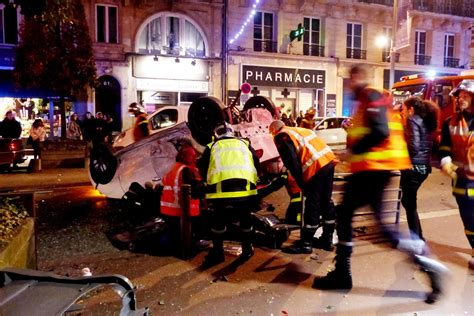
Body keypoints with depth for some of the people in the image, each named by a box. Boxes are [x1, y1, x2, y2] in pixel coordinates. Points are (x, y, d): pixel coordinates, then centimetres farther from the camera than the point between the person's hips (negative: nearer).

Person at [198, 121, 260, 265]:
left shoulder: (211, 147, 19)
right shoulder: (245, 144, 23)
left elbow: (202, 169, 19)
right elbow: (257, 165, 21)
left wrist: (209, 185, 35)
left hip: (219, 190, -1)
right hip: (246, 189, 2)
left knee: (218, 220, 18)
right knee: (245, 218, 23)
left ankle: (217, 253, 24)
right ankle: (247, 249, 32)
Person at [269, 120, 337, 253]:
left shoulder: (281, 137, 1)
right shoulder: (300, 129, 27)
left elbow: (292, 163, -8)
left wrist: (301, 184, -2)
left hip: (316, 166, -9)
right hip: (329, 160, 9)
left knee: (312, 206, -1)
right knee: (326, 202, 16)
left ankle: (306, 244, 9)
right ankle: (327, 240, 27)